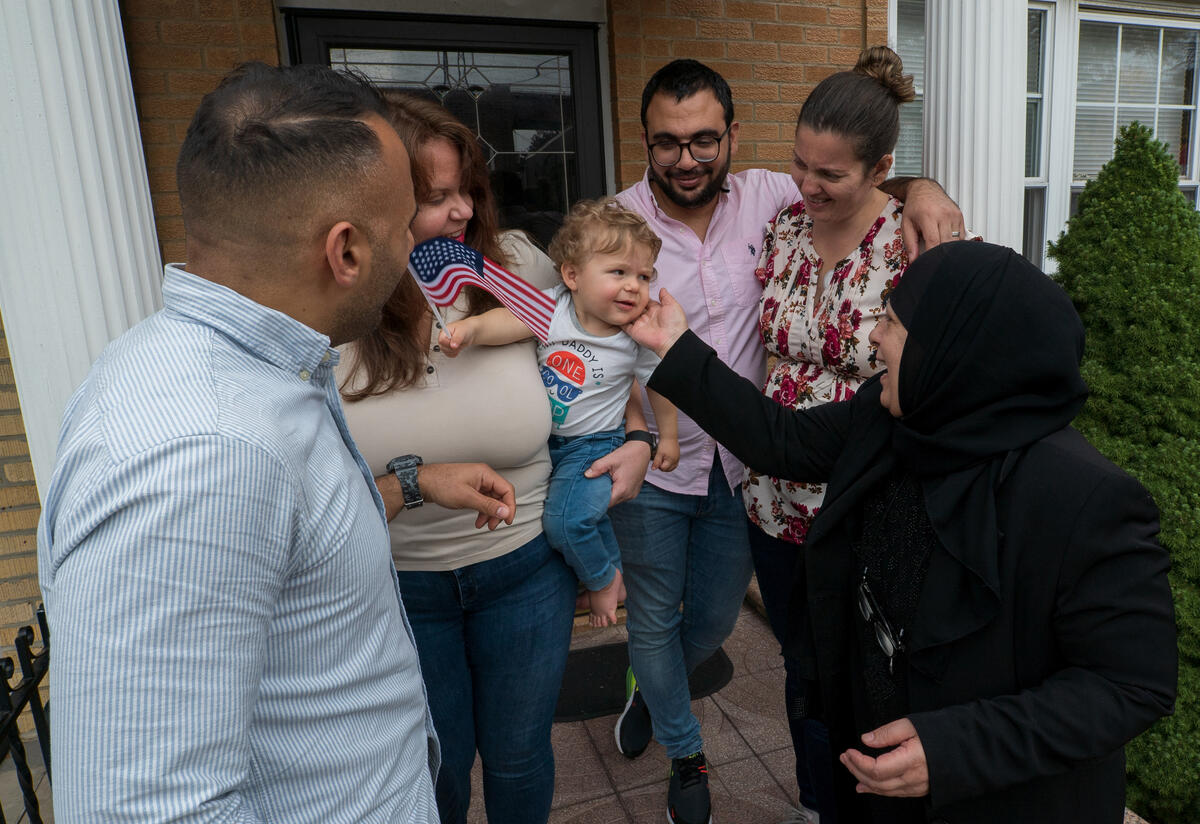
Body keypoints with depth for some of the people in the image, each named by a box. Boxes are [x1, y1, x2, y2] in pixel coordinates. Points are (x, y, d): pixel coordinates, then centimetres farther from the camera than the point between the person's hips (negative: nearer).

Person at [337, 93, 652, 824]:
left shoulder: (515, 265, -12)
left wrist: (637, 439, -8)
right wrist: (413, 482, -31)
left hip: (526, 566, 2)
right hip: (399, 582, -1)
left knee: (518, 756, 23)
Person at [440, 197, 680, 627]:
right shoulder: (553, 306, -16)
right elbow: (512, 320, -33)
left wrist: (668, 436, 9)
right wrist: (470, 328, -53)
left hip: (594, 445, -3)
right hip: (542, 437, 4)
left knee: (566, 517, -19)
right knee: (586, 511, 20)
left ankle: (604, 578, 10)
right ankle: (612, 565, 48)